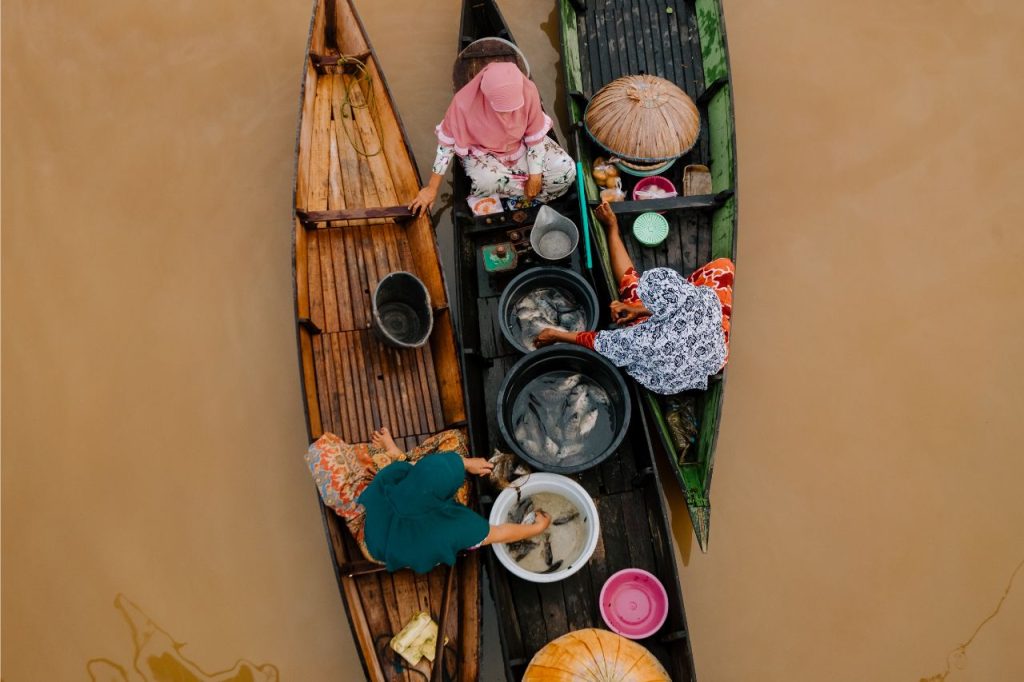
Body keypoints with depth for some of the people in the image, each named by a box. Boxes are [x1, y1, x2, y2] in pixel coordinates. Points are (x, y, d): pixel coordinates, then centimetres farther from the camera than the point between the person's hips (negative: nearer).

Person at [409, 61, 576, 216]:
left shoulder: (528, 91, -28)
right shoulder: (465, 103, -33)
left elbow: (535, 135, -12)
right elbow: (447, 143, -18)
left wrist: (535, 176, -10)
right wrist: (432, 188, -14)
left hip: (521, 146, 3)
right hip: (483, 152, -2)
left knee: (567, 170, -17)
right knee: (487, 181, -37)